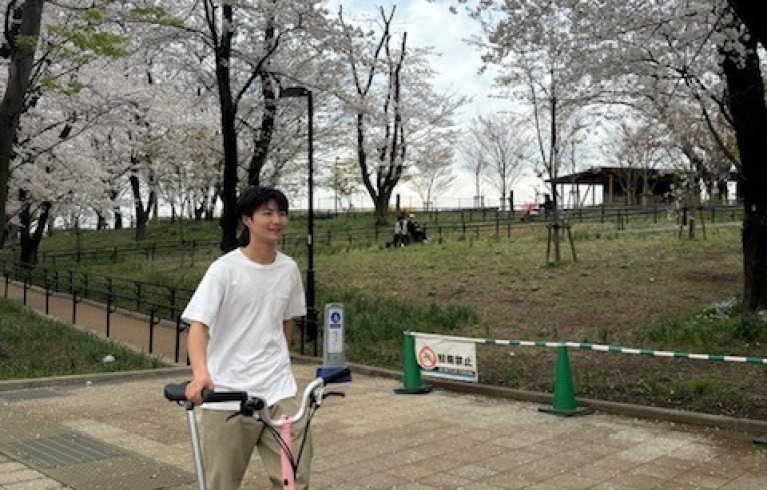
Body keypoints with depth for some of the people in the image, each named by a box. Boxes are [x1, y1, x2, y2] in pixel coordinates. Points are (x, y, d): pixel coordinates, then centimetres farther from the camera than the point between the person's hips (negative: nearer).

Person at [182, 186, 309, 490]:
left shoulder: (289, 269, 5)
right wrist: (200, 374, -33)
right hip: (227, 394, -3)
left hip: (279, 393, 3)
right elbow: (198, 326, -16)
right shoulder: (225, 269, -8)